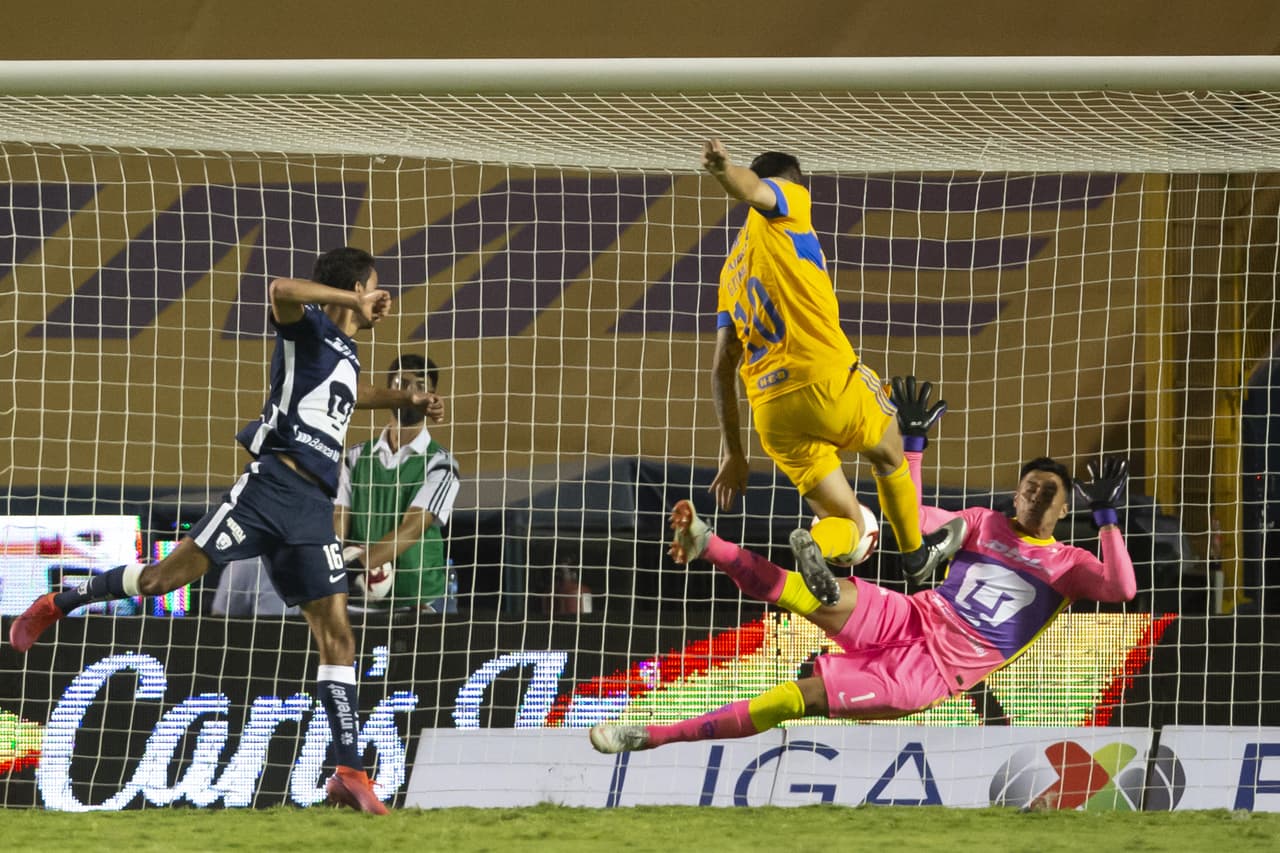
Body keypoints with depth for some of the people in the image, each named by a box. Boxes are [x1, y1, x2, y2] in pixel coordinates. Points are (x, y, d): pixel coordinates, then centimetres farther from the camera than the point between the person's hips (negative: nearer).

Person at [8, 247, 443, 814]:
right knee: (170, 574, -11)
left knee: (336, 634, -3)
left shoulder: (347, 354, 25)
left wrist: (406, 400, 45)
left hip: (313, 506, 7)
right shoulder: (310, 327, 0)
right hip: (272, 484, -7)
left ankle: (349, 773, -7)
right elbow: (281, 290, -26)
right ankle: (60, 604, 13)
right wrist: (353, 301, -24)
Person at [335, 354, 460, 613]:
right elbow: (338, 523, 0)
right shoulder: (355, 458, 12)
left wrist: (354, 564, -31)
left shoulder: (440, 465, -1)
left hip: (419, 604, -3)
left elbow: (410, 530, -15)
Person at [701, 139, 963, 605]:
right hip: (828, 380, -5)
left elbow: (722, 368, 20)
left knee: (850, 528, 9)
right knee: (890, 456, 28)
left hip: (770, 411, 5)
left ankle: (817, 542, -24)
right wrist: (725, 169, -41)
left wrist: (732, 452, 22)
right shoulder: (786, 202, 9)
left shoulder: (733, 269, 24)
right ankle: (916, 556, 43)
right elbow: (754, 190, -16)